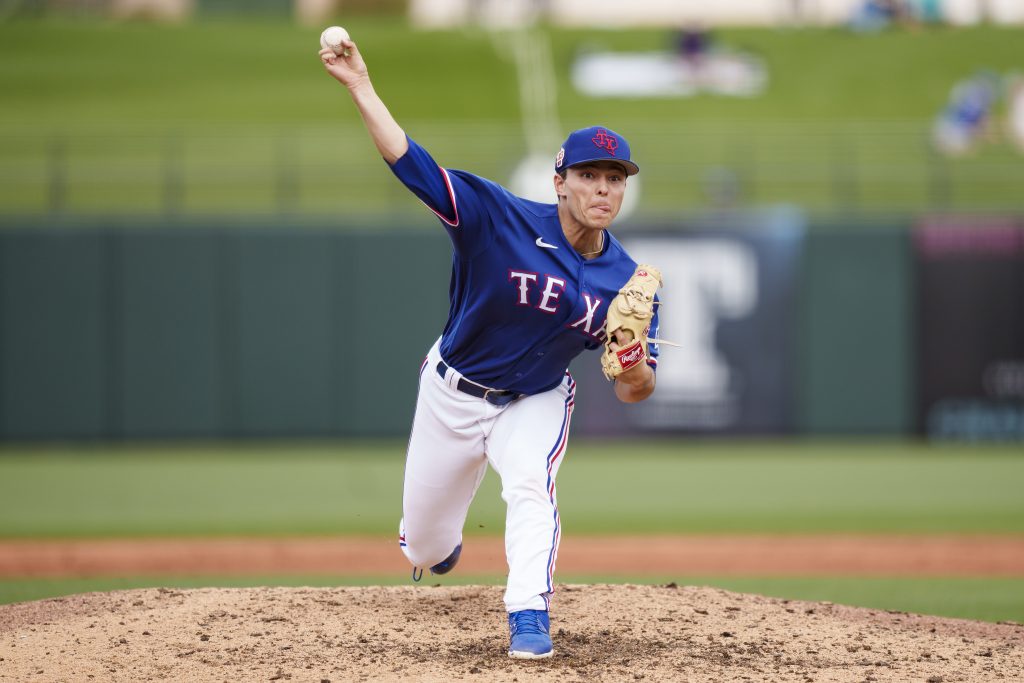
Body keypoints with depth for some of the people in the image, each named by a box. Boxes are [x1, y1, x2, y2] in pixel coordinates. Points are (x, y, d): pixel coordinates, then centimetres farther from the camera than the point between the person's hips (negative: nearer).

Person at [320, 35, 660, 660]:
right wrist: (361, 87, -39)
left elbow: (634, 394, -12)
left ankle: (529, 618, -26)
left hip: (535, 402, 0)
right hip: (452, 392, 0)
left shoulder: (627, 282, -16)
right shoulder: (503, 219, -24)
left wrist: (632, 357, -35)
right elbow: (410, 162, -30)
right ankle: (440, 548, 51)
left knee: (530, 484, -32)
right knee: (422, 545, 13)